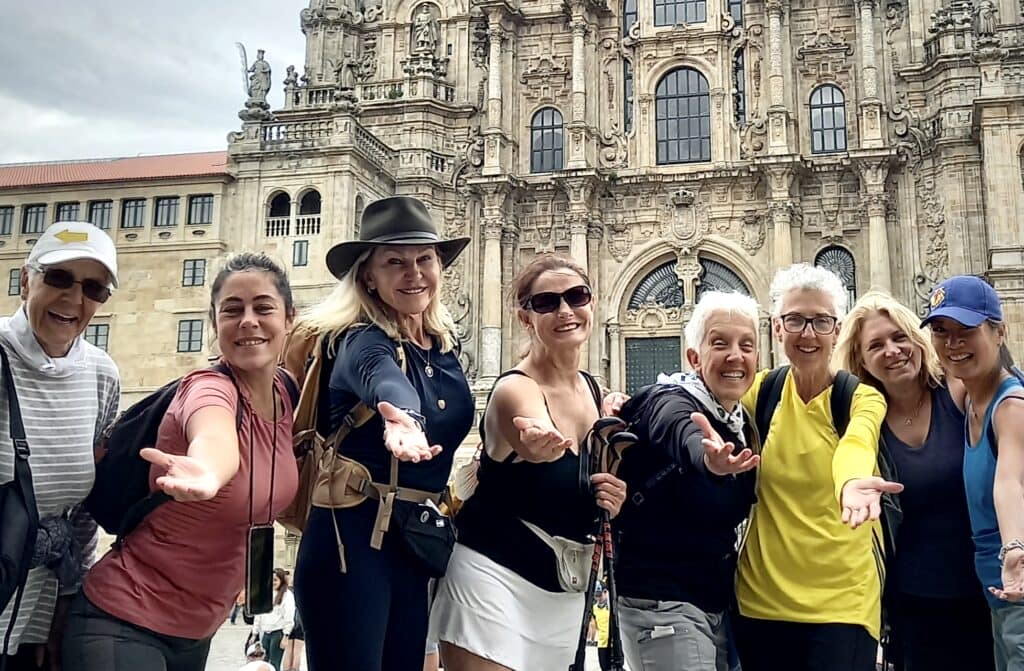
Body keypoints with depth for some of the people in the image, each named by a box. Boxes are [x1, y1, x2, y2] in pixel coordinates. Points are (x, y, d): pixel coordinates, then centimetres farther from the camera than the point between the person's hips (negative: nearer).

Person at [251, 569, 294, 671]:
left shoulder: (287, 595, -5)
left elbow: (289, 617, -10)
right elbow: (259, 614, 16)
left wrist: (285, 637, -14)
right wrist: (255, 634, 14)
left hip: (278, 633, -6)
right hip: (265, 633, 6)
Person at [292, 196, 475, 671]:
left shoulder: (445, 346, 8)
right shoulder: (362, 340, -15)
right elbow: (382, 377, -40)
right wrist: (403, 418, -61)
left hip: (417, 539, 8)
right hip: (351, 536, -8)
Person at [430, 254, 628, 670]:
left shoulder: (593, 390, 4)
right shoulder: (515, 389, -17)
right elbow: (538, 443, -41)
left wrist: (610, 498, -4)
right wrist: (540, 443, -65)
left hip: (564, 592, 7)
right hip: (495, 579, -7)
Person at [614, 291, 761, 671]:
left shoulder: (741, 422, 8)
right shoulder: (671, 404, -16)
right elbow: (685, 440, -41)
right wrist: (708, 458, -63)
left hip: (717, 602, 8)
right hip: (661, 600, -8)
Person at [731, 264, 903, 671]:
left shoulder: (862, 398, -6)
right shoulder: (761, 390, 4)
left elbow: (856, 443, -28)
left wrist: (852, 482, -51)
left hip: (841, 599, -2)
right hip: (760, 597, 3)